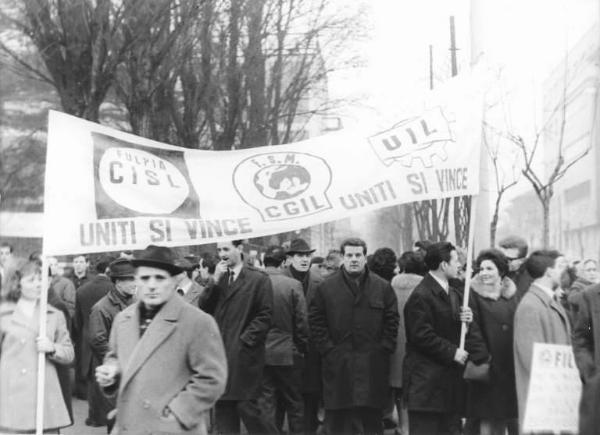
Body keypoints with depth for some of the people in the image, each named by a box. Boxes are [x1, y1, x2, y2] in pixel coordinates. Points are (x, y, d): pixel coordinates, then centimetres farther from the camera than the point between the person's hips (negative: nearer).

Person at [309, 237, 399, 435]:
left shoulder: (382, 287, 7)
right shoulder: (326, 287, 4)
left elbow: (392, 321, 7)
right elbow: (316, 322, 4)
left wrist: (384, 348, -2)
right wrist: (328, 349, -5)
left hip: (373, 366, 1)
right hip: (338, 366, -1)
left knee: (372, 419, 5)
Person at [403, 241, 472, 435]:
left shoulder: (454, 293, 17)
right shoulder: (420, 296, -14)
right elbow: (422, 336, -17)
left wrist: (464, 319, -1)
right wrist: (452, 352, -15)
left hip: (451, 379, 9)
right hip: (427, 381, -9)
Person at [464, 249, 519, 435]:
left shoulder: (512, 294, 9)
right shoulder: (474, 294, -3)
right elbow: (472, 331, -8)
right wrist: (482, 358, -15)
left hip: (512, 364, 3)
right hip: (489, 369, -3)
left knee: (515, 419, 3)